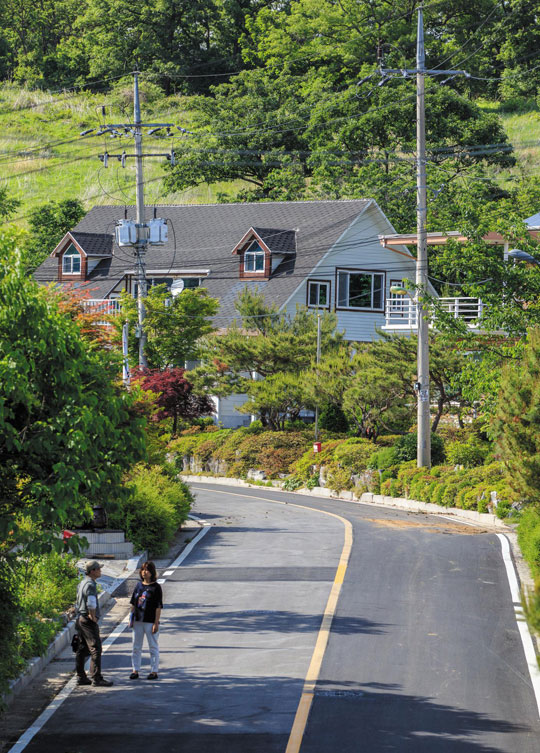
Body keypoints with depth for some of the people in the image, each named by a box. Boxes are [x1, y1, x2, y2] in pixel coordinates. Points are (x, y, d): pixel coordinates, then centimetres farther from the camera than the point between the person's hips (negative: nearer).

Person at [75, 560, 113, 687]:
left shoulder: (82, 583, 15)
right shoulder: (90, 585, -17)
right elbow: (91, 604, -26)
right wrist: (93, 617, -14)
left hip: (80, 618, 10)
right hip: (88, 620, -10)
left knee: (82, 650, 12)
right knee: (95, 649, -9)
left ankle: (81, 677, 16)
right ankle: (96, 678, -11)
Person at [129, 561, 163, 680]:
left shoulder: (156, 587, -7)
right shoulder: (139, 585, 9)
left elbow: (158, 606, -10)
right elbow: (133, 603, 14)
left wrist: (156, 623, -14)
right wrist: (131, 618, 9)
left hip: (150, 621, -6)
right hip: (138, 621, 6)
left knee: (153, 647, 2)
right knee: (136, 647, 10)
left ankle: (154, 671, 8)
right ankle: (135, 671, 17)